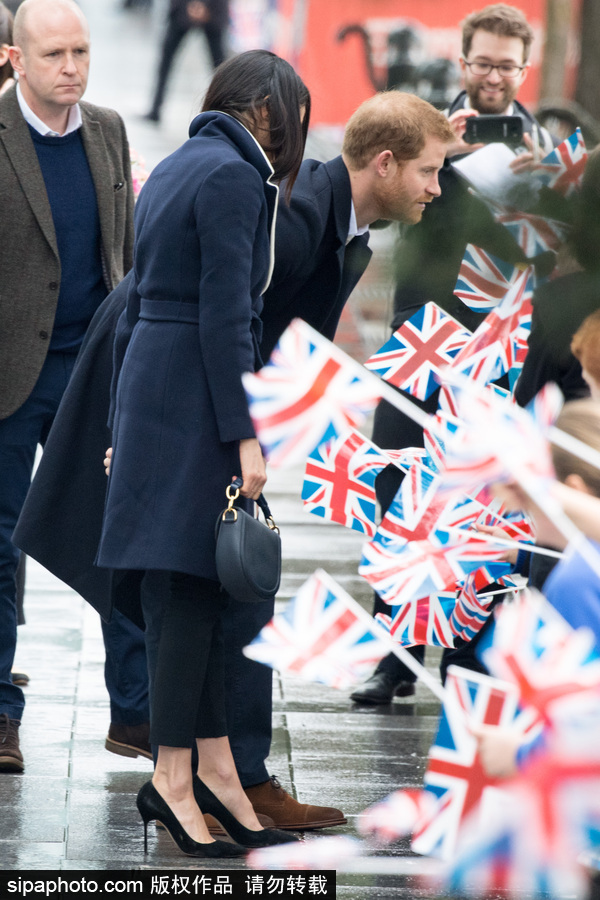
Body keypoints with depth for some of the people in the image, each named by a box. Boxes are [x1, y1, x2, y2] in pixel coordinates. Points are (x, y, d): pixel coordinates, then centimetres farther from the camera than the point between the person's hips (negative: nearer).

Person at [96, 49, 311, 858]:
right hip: (194, 397, -9)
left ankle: (214, 761, 11)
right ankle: (175, 776, -5)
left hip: (149, 386, 9)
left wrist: (123, 425, 22)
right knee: (194, 586, -6)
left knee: (197, 586, 9)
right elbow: (224, 314, -17)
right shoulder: (233, 176, -12)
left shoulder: (175, 169, 16)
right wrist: (243, 434, -17)